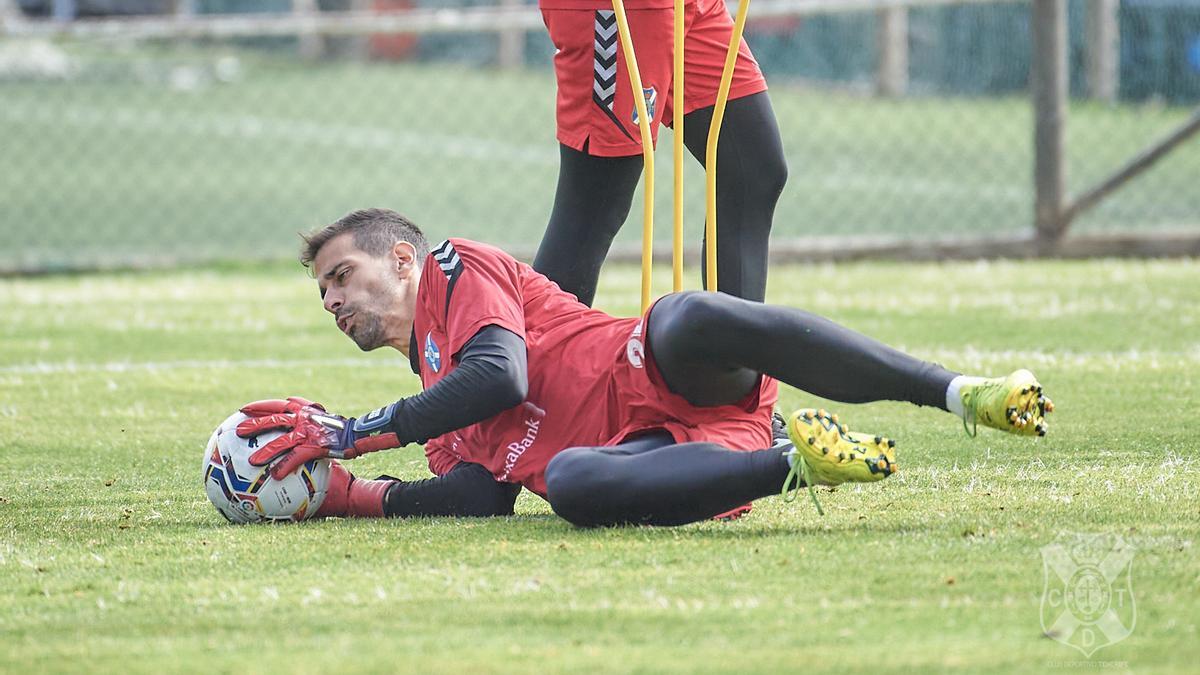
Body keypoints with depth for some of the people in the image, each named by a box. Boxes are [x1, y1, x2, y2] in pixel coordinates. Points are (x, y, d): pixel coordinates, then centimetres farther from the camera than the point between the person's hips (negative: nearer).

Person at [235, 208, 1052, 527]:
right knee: (570, 482, -34)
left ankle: (962, 393, -32)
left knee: (687, 316, -40)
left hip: (663, 377, -4)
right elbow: (481, 497, 15)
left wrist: (350, 432, -8)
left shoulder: (458, 269, 12)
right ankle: (794, 462, -27)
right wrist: (346, 491, 6)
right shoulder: (437, 409, 32)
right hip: (658, 451, 4)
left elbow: (499, 375, -7)